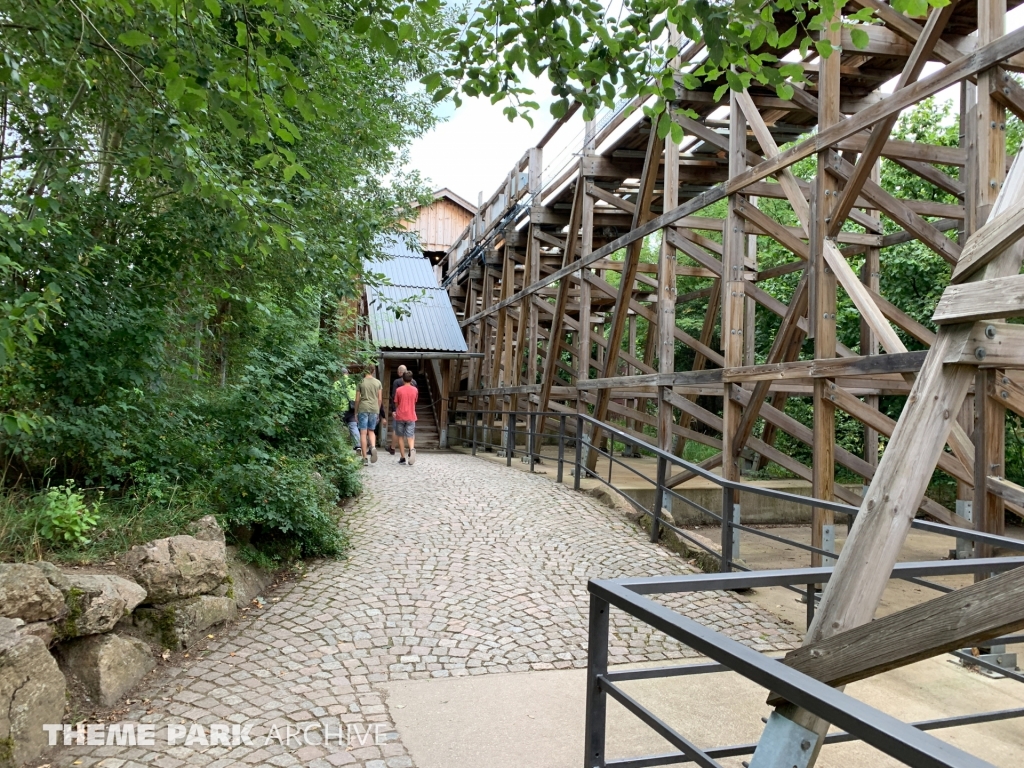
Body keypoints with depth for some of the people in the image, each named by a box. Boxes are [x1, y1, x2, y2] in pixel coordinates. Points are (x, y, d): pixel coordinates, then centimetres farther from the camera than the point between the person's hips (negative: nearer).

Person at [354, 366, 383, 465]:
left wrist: (356, 412, 10)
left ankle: (365, 458, 0)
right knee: (371, 431, 17)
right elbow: (380, 399, 5)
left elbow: (357, 399, 1)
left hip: (363, 408, -2)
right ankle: (373, 447, -12)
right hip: (374, 409, 2)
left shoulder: (361, 382, 0)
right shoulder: (378, 382, 6)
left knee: (363, 433, 1)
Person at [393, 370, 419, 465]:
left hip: (400, 416, -1)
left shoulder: (399, 390, -5)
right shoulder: (415, 390, 0)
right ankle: (412, 449, -30)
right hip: (411, 417, 1)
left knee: (401, 437, 11)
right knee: (410, 437, 2)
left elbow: (396, 403, 2)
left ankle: (402, 458, 12)